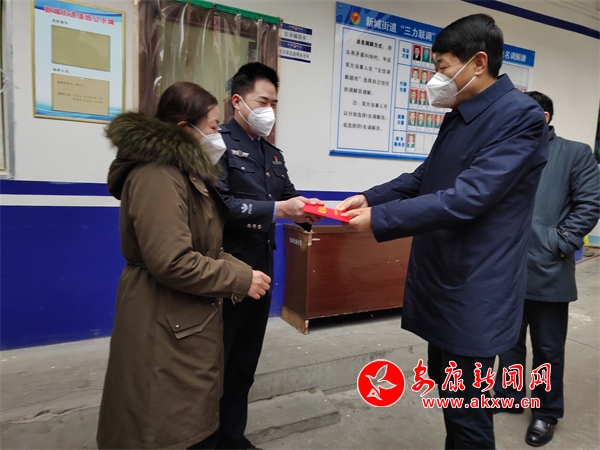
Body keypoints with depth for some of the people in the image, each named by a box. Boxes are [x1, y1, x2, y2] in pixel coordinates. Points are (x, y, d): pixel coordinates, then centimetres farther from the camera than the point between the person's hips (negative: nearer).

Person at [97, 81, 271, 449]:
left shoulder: (186, 173, 15)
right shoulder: (158, 176, -19)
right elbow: (171, 263, -27)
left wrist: (241, 270, 2)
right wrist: (240, 280, -16)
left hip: (190, 321, 10)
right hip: (166, 327, -10)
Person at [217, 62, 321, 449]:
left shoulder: (273, 154, 16)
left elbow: (287, 196, 10)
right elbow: (219, 204, -22)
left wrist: (304, 209, -11)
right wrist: (278, 209, -25)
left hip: (261, 268, 8)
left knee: (245, 362, 19)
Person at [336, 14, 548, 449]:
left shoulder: (521, 115, -17)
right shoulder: (459, 116, 11)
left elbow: (467, 198, -26)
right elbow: (423, 178, 15)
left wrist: (379, 218, -23)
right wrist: (370, 197, 0)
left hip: (474, 291, -8)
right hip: (442, 279, 9)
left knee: (466, 408, 7)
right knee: (444, 383, 23)